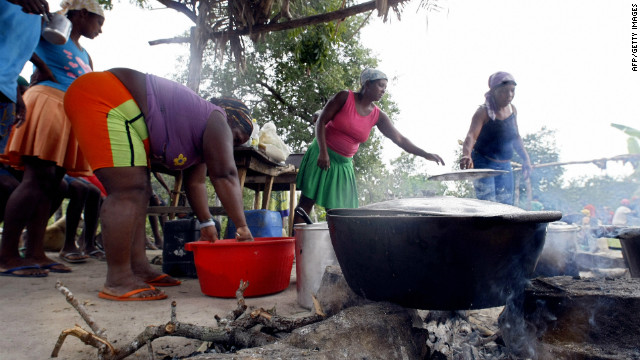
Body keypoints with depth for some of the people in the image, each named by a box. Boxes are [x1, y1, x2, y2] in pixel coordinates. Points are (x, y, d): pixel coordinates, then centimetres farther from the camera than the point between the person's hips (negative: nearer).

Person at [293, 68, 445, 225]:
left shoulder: (378, 116, 1)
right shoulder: (344, 97, -8)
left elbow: (400, 139, 1)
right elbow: (321, 122, -9)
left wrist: (425, 154, -9)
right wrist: (323, 152, -19)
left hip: (344, 164, 4)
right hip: (322, 155, -4)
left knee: (338, 211, 2)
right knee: (307, 202, -6)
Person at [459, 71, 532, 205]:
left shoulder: (512, 110, 6)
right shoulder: (484, 112, -15)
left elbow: (516, 137, 18)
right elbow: (471, 135, -31)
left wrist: (525, 158, 12)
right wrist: (466, 155, -50)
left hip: (505, 165, 7)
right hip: (483, 164, -7)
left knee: (506, 205, 8)